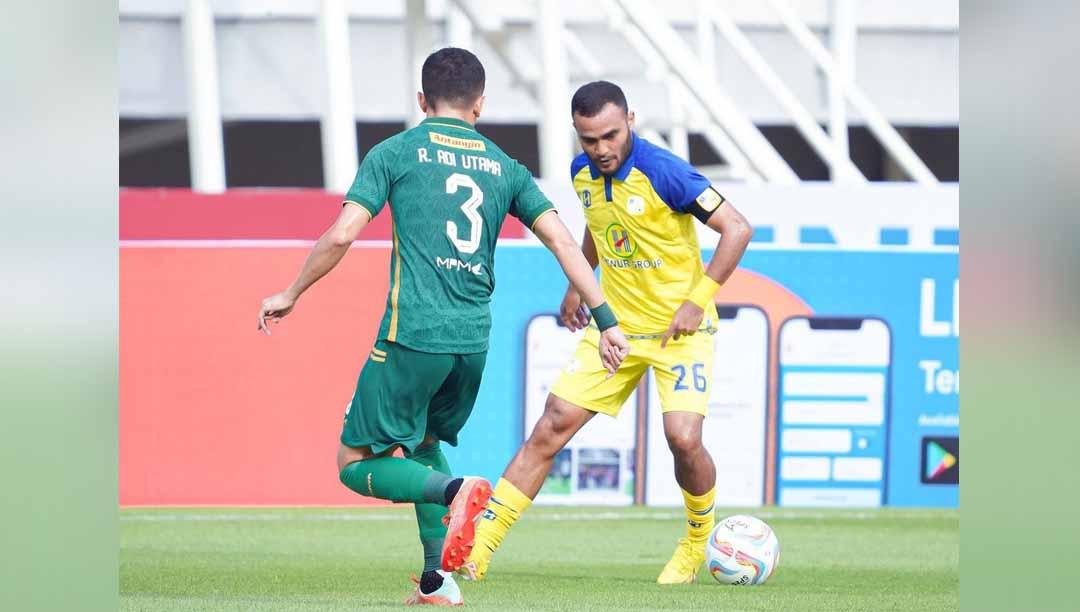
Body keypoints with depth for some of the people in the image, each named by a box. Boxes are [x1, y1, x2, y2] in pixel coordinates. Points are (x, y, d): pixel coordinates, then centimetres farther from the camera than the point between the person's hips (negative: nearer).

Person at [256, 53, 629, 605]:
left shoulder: (395, 153, 3)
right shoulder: (503, 166, 14)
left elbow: (342, 234, -5)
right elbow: (561, 241, 7)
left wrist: (290, 295, 8)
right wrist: (606, 321, 8)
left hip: (412, 335, -5)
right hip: (473, 340, 5)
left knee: (356, 464, 4)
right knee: (423, 443, 27)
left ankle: (454, 491, -22)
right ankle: (437, 579, 15)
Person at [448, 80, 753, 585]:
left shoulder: (664, 173, -22)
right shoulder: (583, 173, 0)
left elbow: (736, 229, -20)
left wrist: (697, 301, -21)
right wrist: (577, 286, 19)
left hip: (679, 328, -5)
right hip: (614, 325, 5)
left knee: (683, 438, -20)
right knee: (551, 428, -3)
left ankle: (698, 543, 10)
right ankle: (475, 552, -3)